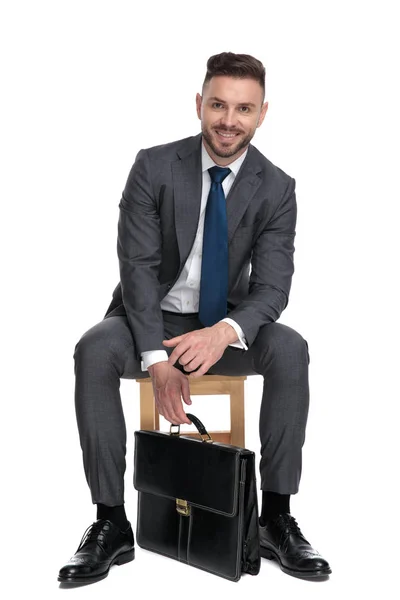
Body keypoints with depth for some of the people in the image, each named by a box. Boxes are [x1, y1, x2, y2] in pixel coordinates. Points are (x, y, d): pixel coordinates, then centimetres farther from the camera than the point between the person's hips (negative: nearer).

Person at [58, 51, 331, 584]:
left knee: (291, 349, -29)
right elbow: (137, 266, -15)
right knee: (94, 351, -32)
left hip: (225, 326, 1)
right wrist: (157, 360, -27)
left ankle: (276, 517, -19)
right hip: (152, 318, -1)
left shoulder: (277, 188, -6)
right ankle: (112, 524, -22)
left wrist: (226, 331, -36)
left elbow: (272, 286, -12)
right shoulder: (154, 167, -10)